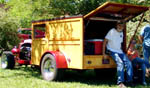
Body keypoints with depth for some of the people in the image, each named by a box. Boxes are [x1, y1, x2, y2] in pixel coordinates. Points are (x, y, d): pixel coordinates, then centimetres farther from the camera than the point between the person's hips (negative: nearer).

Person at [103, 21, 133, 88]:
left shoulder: (121, 33, 12)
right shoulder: (112, 31, -10)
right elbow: (105, 41, -11)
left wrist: (121, 51, 12)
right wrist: (103, 53, -15)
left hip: (119, 51, 7)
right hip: (112, 51, -7)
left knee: (128, 63, -11)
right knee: (120, 63, -28)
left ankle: (129, 81, -6)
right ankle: (120, 83, -27)